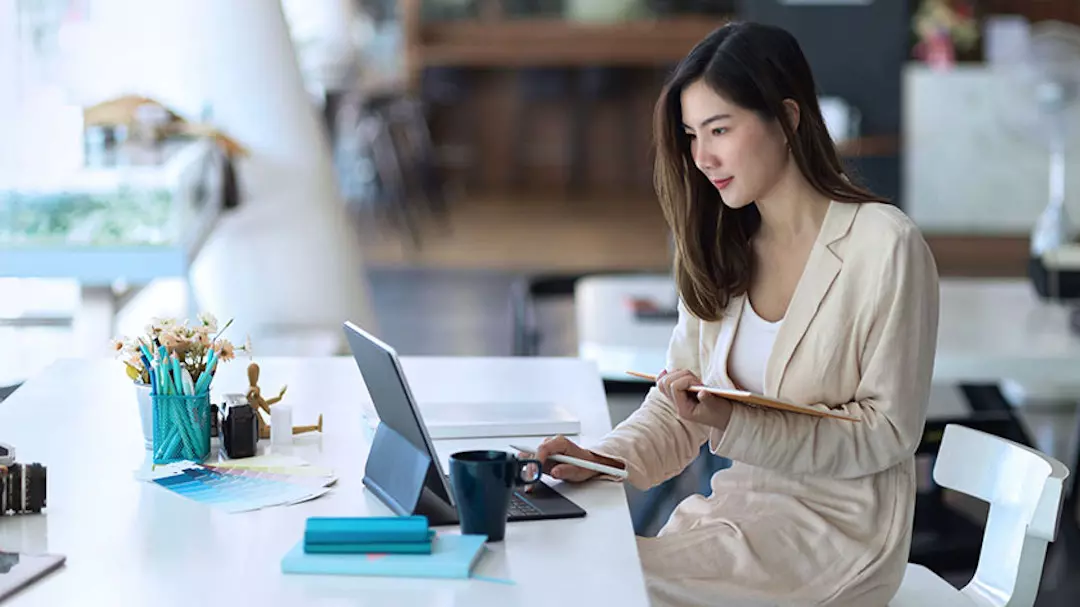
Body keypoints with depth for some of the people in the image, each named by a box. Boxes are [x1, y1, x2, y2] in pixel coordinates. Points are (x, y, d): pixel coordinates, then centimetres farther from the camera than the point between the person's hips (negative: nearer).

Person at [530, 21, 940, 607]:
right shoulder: (721, 250, 8)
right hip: (737, 504, 6)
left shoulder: (886, 246, -12)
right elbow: (675, 406, 9)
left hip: (837, 524, -6)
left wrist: (734, 425, -22)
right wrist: (605, 458, -11)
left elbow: (890, 431, -12)